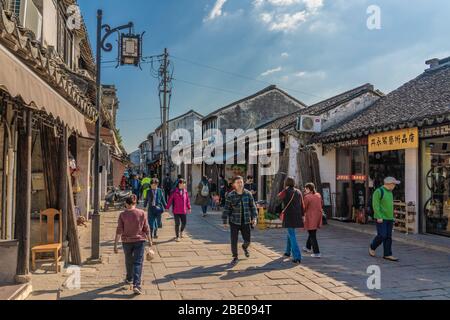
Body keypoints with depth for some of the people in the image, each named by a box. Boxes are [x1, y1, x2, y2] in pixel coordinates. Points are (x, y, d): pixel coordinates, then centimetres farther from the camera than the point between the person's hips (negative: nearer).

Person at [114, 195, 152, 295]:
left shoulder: (123, 215, -7)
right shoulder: (142, 213, -5)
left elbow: (119, 231, -9)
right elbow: (146, 229, -1)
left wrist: (115, 245, -5)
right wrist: (149, 241, 11)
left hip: (127, 241, 1)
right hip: (140, 241, -1)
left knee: (129, 261, 21)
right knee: (138, 263, 0)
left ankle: (129, 279, 43)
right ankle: (136, 285, -11)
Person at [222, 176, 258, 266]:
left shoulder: (248, 194, -2)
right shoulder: (230, 196, -8)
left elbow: (253, 206, 4)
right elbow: (226, 209, -4)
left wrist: (254, 217, -4)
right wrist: (225, 221, -4)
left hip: (246, 222, 2)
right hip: (234, 222, -2)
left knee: (248, 240, 9)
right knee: (234, 241, -1)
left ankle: (245, 247, 45)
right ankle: (235, 257, 21)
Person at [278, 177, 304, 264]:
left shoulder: (286, 191, -8)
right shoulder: (298, 192, 6)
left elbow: (279, 197, 13)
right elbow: (302, 205, 9)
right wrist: (302, 216, 15)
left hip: (289, 217, -6)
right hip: (297, 217, 6)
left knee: (292, 236, -5)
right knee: (290, 233, 25)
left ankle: (297, 257, -14)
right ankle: (288, 252, 38)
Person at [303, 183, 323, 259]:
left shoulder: (307, 197, -16)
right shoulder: (318, 195, 4)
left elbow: (304, 208, -9)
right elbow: (321, 204, 15)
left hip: (310, 218, -7)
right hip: (318, 217, 7)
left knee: (312, 235, 0)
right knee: (312, 232, 23)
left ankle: (317, 253, -2)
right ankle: (308, 248, 39)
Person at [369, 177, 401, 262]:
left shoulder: (389, 192, 13)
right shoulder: (378, 191, -13)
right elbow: (375, 205, -18)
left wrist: (392, 217, 18)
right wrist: (379, 217, -22)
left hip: (389, 218, 8)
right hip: (381, 218, -8)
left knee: (388, 237, 3)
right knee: (382, 236, -11)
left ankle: (387, 255, 6)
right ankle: (372, 247, 12)